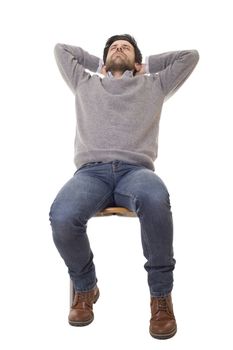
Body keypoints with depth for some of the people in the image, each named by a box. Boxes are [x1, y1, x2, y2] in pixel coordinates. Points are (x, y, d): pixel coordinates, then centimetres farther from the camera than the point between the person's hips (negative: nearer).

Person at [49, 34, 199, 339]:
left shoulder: (154, 85, 29)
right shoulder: (86, 84, 32)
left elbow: (191, 56, 32)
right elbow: (61, 49, 44)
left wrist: (147, 64, 36)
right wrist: (97, 62, 43)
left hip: (135, 169, -1)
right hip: (91, 171, 1)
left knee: (155, 200, -40)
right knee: (61, 217, -34)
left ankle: (161, 293, -17)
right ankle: (85, 287, -2)